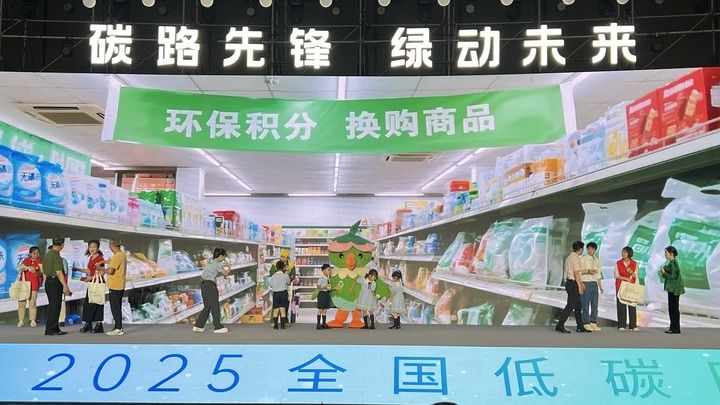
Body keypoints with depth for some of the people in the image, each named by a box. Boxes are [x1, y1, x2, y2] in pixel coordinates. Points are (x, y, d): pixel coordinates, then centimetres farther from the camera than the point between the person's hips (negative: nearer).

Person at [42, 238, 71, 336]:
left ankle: (55, 329, 17)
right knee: (54, 307, -4)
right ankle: (50, 330, -2)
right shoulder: (56, 255, -15)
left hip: (48, 281, 9)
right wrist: (65, 286, -19)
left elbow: (44, 271, 18)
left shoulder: (47, 254, 13)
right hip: (55, 282, -9)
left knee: (52, 306, 12)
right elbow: (59, 272, -20)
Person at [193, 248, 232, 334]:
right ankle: (218, 327, 5)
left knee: (207, 306, 14)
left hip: (203, 284, 9)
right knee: (215, 306, 0)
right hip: (210, 284, -9)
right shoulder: (217, 264, -8)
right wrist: (229, 268, 17)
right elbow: (225, 274, -5)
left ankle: (198, 326, 14)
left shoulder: (210, 262, 16)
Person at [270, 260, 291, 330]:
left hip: (275, 294, 2)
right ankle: (282, 325, 2)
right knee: (283, 309, 4)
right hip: (283, 293, -1)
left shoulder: (273, 276, -1)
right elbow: (288, 282, 11)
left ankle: (275, 325, 5)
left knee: (276, 310, 6)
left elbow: (271, 286, 5)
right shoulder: (285, 276, -7)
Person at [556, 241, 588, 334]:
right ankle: (560, 325, -12)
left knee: (578, 305, 14)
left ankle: (580, 327, 19)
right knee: (570, 305, -10)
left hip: (569, 282, 10)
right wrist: (580, 286, -17)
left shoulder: (569, 257, 17)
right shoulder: (576, 258, -13)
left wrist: (581, 283, 26)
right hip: (573, 284, -10)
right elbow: (576, 273, -18)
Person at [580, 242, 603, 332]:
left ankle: (593, 323, 13)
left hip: (594, 283, 5)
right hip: (586, 283, -5)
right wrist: (588, 271, -20)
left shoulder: (597, 260, 14)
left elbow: (598, 274, 16)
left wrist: (600, 286, 12)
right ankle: (586, 323, 1)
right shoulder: (583, 259, -2)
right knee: (586, 303, -4)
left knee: (595, 303, 6)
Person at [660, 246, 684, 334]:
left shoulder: (673, 263, -17)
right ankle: (673, 327, 19)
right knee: (671, 308, 13)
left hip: (674, 289, -10)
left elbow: (673, 276, -21)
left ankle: (676, 328, 2)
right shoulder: (671, 263, 13)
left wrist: (664, 273, -10)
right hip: (672, 289, 10)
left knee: (674, 308, -4)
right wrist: (664, 273, 5)